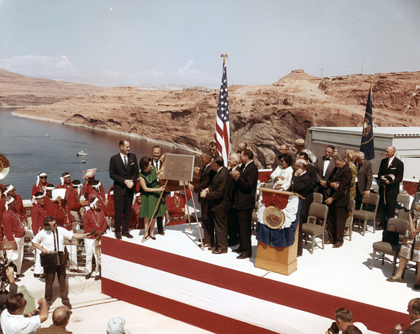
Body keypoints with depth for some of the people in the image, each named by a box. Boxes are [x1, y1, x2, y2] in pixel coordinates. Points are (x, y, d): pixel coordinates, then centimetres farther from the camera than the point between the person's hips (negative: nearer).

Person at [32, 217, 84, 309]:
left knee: (62, 279, 10)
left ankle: (65, 299, 23)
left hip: (60, 257, 2)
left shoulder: (61, 230, -5)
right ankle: (48, 300, 27)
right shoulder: (43, 233, -9)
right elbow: (34, 242, 6)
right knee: (49, 279, 7)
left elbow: (73, 235, -3)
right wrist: (42, 249, -10)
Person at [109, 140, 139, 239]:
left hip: (130, 188, 3)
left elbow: (136, 171, 8)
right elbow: (112, 174, -6)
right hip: (119, 188, -3)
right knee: (118, 210, -2)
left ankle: (125, 230, 18)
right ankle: (117, 231, 11)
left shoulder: (133, 157, 5)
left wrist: (131, 181, -10)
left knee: (128, 210, 8)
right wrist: (124, 181, -14)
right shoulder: (114, 159, -4)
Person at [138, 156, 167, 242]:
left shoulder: (153, 169, -11)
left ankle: (151, 232, 21)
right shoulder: (141, 175, -20)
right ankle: (146, 232, 16)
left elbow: (159, 178, 9)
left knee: (154, 213, 9)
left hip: (156, 194, 3)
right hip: (147, 195, -3)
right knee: (147, 214, 3)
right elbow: (145, 188, -17)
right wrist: (158, 189, -20)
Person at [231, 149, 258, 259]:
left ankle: (247, 251, 2)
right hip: (240, 202, 10)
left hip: (246, 203, -10)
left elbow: (249, 185, -25)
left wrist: (237, 177, -24)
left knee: (245, 227, -5)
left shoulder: (252, 169, -17)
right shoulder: (244, 166, 14)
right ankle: (242, 247, 29)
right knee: (241, 226, 18)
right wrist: (235, 176, -2)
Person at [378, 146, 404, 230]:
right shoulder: (383, 161, 11)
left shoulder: (399, 163, -6)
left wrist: (390, 181, -22)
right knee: (382, 207, 8)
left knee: (390, 208, 1)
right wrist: (381, 177, -6)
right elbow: (379, 173, 17)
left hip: (392, 189, -5)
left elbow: (399, 178, -8)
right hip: (382, 188, 5)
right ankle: (382, 224, 17)